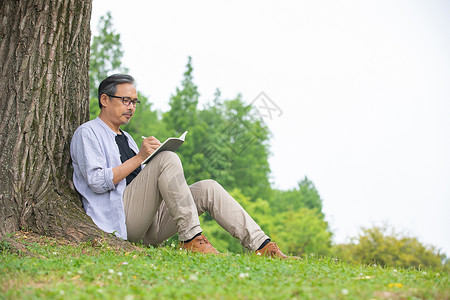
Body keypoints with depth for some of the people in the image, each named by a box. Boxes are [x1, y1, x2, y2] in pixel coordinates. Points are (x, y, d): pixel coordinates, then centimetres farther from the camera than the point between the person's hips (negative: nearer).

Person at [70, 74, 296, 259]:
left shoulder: (125, 139, 29)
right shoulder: (87, 133, 2)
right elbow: (97, 182, -12)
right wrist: (140, 157, -15)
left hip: (148, 224, 8)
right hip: (119, 216, -8)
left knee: (208, 189, -9)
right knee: (167, 159, -26)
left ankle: (263, 247, -18)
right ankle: (191, 238, -29)